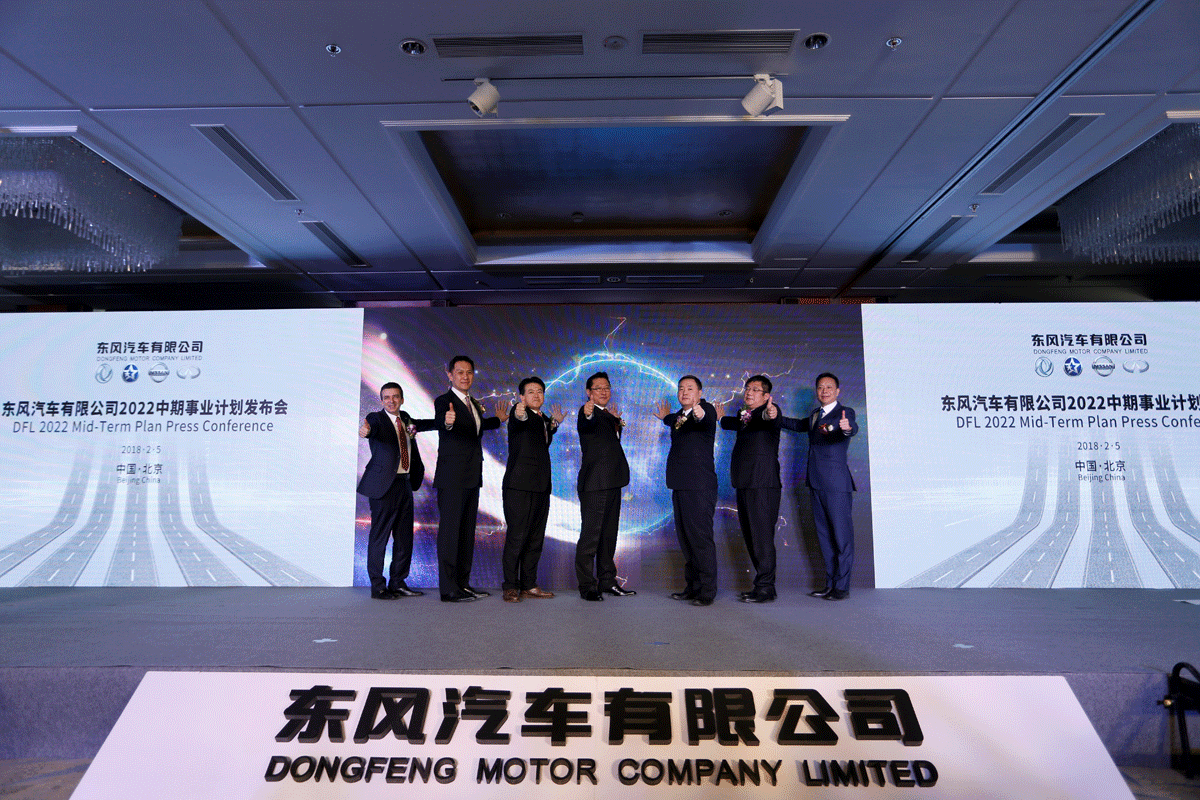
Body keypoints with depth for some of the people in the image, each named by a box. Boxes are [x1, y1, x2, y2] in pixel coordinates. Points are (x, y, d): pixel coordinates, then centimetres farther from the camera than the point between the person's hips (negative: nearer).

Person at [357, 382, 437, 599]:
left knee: (404, 538, 10)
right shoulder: (376, 418, -5)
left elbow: (420, 424, 34)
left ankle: (397, 583, 22)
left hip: (405, 484, 7)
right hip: (384, 485, -7)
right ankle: (378, 587, 9)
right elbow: (373, 428, -28)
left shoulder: (405, 419, 14)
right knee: (379, 537, -2)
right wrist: (365, 431, -50)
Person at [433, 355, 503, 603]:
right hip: (452, 478, -8)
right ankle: (448, 589, -3)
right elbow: (441, 424, -30)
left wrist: (497, 418, 37)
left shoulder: (474, 404, 15)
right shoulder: (443, 401, -9)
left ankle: (463, 583, 20)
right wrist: (448, 422, -51)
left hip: (472, 478, 8)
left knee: (467, 531, 12)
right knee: (450, 530, -6)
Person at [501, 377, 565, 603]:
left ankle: (529, 586, 19)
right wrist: (519, 416, -53)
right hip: (519, 486, -7)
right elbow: (517, 423, -30)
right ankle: (511, 587, 6)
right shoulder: (518, 413, -5)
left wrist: (554, 423, 24)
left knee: (535, 538, 11)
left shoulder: (544, 419, 17)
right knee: (517, 537, -5)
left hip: (541, 487, 7)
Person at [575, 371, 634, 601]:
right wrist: (588, 415, -54)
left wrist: (617, 421, 21)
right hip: (594, 483, -9)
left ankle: (607, 581, 25)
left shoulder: (608, 415, 19)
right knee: (590, 534, -6)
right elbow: (585, 426, -33)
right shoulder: (587, 412, -7)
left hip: (612, 483, 9)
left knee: (609, 534, 15)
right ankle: (587, 586, 1)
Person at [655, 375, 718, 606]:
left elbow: (707, 421, -32)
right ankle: (692, 586, 23)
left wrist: (700, 415, -53)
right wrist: (666, 417, 56)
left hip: (699, 487, -9)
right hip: (680, 485, 9)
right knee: (685, 538, 13)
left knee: (701, 538, -7)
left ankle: (707, 591, 1)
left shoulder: (707, 410, -8)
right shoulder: (680, 415, 16)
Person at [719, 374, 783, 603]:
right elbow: (733, 423, 40)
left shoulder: (769, 413, -6)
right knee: (750, 537, 13)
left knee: (762, 536, -8)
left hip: (763, 484, -9)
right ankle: (762, 585, 21)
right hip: (744, 484, 9)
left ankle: (765, 588, -2)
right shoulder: (743, 415, 18)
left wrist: (769, 415, -49)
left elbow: (772, 420, -30)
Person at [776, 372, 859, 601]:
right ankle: (830, 584, 22)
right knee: (824, 536, 13)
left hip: (836, 483, -8)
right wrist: (776, 416, 22)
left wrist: (847, 428, -50)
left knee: (841, 534, -3)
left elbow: (852, 427, -27)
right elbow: (798, 425, 35)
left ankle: (842, 587, 5)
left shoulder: (844, 412, -6)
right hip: (816, 483, 8)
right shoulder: (815, 415, 17)